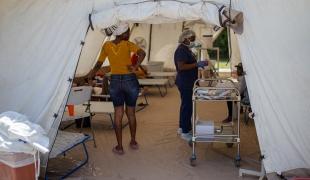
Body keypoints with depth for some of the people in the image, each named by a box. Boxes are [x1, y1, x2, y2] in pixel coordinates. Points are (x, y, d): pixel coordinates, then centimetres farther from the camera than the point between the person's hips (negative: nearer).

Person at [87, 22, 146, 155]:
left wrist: (90, 75, 21)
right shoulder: (128, 44, -6)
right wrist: (135, 67, -17)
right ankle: (133, 142, 26)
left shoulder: (106, 45, 2)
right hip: (130, 80, -1)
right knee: (131, 113, 12)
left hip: (115, 81, 1)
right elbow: (142, 53, -24)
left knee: (118, 114, 7)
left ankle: (119, 147, 10)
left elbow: (98, 64, 7)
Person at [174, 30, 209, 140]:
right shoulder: (181, 50, -17)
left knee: (185, 104, 18)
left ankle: (182, 127, 29)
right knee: (187, 106, -6)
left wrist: (198, 64, 10)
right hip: (185, 83, -11)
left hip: (187, 82, 11)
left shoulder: (186, 49, 15)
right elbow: (181, 67, -26)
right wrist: (197, 64, -26)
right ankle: (185, 132, 2)